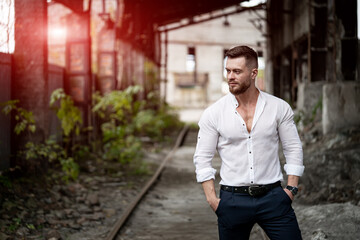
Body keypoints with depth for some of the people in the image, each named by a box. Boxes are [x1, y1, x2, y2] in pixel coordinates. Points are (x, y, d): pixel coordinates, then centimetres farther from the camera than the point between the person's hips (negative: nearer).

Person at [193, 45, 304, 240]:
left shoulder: (279, 108, 1)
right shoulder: (213, 113, -1)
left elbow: (293, 149, 8)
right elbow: (202, 158, 2)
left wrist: (291, 189, 0)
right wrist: (212, 199, -4)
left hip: (272, 197, 0)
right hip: (232, 200, 0)